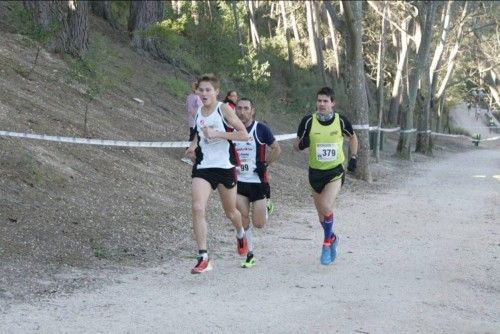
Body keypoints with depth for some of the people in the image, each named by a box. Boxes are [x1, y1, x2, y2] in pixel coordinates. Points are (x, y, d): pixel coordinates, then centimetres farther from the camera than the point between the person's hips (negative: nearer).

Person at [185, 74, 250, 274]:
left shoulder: (224, 110, -8)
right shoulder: (198, 113, 7)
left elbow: (244, 134, -13)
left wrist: (217, 134, -21)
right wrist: (194, 146, 5)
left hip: (225, 166, -3)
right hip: (203, 168, 3)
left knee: (230, 211, 15)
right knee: (198, 208, -17)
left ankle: (241, 235, 50)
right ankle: (203, 258, -16)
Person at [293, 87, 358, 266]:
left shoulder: (341, 121, -8)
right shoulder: (308, 121, -9)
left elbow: (353, 137, 13)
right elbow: (296, 145, -1)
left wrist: (353, 158, 7)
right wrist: (301, 144, -23)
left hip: (335, 171, -2)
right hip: (315, 172, 2)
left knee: (326, 207, -21)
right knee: (321, 212, 11)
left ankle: (327, 243, -2)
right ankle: (332, 237, 39)